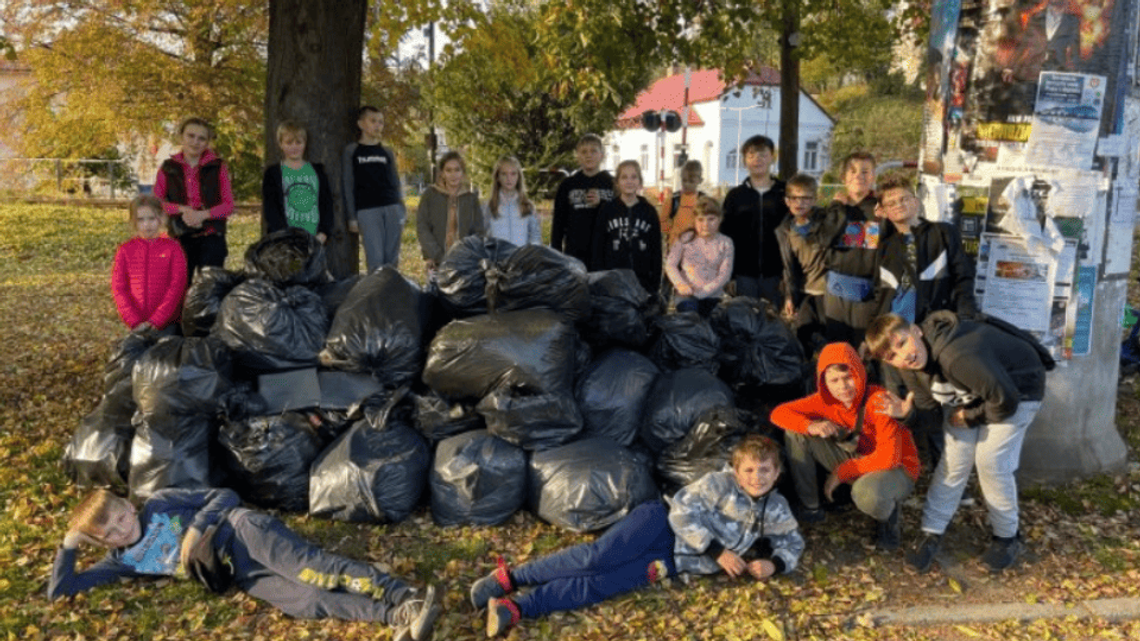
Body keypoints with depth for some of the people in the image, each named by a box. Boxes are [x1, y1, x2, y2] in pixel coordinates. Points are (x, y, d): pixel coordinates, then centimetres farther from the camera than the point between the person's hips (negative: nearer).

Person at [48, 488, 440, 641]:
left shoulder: (160, 504, 10)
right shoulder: (122, 562, 17)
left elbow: (226, 496, 6)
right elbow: (59, 590, 18)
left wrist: (195, 529, -8)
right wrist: (69, 545, 9)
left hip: (245, 532, -2)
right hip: (242, 576, 2)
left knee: (310, 569, -31)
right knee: (306, 602, -26)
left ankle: (406, 600, -42)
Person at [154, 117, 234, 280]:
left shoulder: (217, 167, 4)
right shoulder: (168, 168, 7)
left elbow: (228, 205, 1)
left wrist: (203, 214, -16)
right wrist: (182, 209, -12)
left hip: (211, 237, -1)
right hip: (180, 237, 1)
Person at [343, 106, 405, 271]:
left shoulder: (387, 153, 16)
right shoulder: (351, 151, 7)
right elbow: (348, 186, 4)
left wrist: (402, 211, 10)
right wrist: (352, 217, -2)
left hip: (392, 209, 3)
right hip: (367, 211, -3)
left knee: (392, 260, 2)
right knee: (375, 260, -10)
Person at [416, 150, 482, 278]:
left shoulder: (471, 198, 11)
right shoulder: (430, 195, 6)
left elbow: (478, 232, 10)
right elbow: (422, 229, 1)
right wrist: (439, 257, -9)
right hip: (437, 264, -1)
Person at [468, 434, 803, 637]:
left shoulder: (776, 509, 9)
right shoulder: (720, 483, -6)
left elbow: (794, 542, 19)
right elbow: (682, 511, -13)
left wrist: (774, 564, -4)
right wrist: (718, 552, -18)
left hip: (668, 562, 3)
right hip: (661, 525, -3)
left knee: (596, 587, -17)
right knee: (596, 558, -26)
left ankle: (515, 608, -21)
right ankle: (508, 577, -16)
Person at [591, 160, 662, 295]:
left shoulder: (649, 211, 8)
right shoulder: (607, 209, 5)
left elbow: (656, 250, 9)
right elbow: (597, 247, 5)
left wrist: (655, 282, 3)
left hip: (643, 282, 1)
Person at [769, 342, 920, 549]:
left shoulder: (878, 400, -26)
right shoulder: (827, 399, -9)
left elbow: (889, 458, -29)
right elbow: (778, 413, -7)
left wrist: (840, 473, -20)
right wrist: (810, 426, -28)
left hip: (896, 468, -6)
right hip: (857, 462, 6)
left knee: (867, 493, -43)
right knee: (796, 432, -10)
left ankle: (889, 516, -3)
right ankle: (810, 507, 2)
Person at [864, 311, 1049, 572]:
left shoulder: (958, 356, -44)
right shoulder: (910, 369, -18)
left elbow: (1004, 401, -35)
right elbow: (928, 401, 0)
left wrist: (969, 417, -17)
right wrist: (906, 409, -23)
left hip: (1018, 389, -6)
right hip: (969, 395, 6)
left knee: (991, 461, -10)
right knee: (954, 459, -1)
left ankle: (1007, 538, 14)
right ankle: (932, 534, 12)